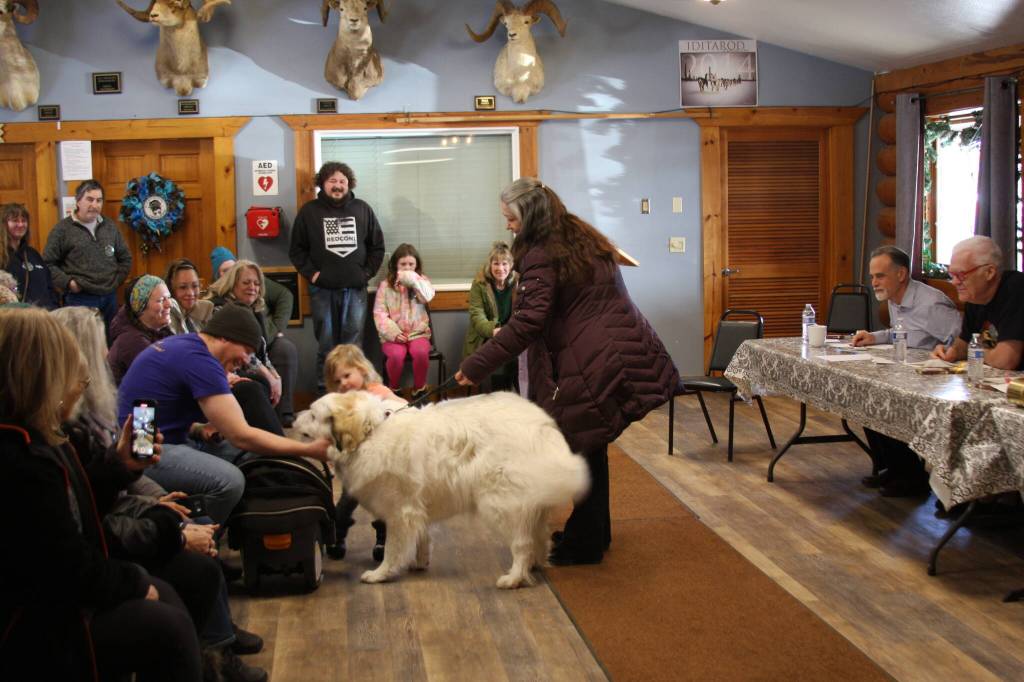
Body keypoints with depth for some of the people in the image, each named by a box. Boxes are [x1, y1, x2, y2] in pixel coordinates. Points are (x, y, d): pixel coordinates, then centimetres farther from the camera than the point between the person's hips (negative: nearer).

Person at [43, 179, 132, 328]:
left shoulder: (110, 227, 11)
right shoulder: (62, 229, -4)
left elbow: (125, 258, 18)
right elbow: (48, 264, -4)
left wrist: (117, 280, 5)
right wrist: (67, 282, -13)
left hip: (109, 298, 5)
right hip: (79, 300, -5)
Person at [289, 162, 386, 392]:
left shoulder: (362, 209, 8)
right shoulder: (310, 211, 3)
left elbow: (377, 246, 14)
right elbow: (296, 249, 6)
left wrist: (368, 272, 5)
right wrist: (311, 273, -4)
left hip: (355, 289, 1)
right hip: (322, 289, -1)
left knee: (353, 344, 1)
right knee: (326, 344, 2)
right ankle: (324, 390, 8)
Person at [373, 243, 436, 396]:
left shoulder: (421, 280, 10)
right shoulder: (386, 285, 5)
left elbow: (428, 296, -13)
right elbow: (379, 313, -2)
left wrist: (412, 279, -17)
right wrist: (393, 333, -15)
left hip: (418, 332, 1)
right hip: (394, 335, -1)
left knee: (421, 353, -31)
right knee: (396, 355, -32)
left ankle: (419, 389, -8)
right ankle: (393, 391, -6)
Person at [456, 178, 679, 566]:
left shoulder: (542, 256, -12)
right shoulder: (584, 239, 16)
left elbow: (527, 323, -21)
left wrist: (476, 366, -20)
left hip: (594, 368, -9)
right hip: (629, 356, 9)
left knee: (583, 450, 1)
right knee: (591, 447, 18)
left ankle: (584, 545, 9)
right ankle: (594, 532, 28)